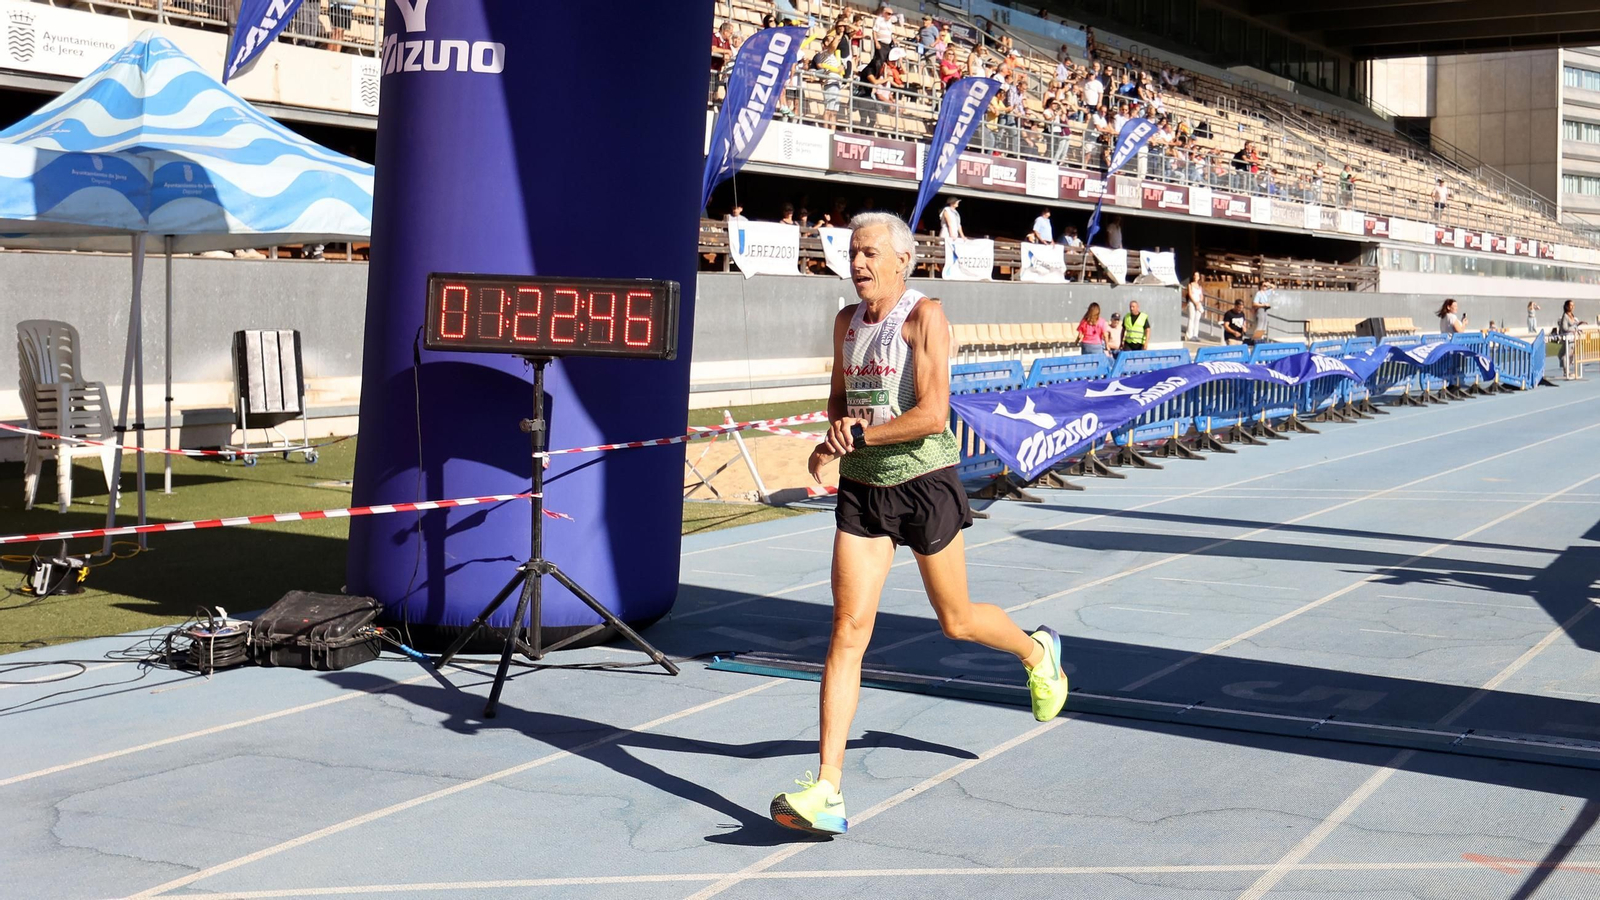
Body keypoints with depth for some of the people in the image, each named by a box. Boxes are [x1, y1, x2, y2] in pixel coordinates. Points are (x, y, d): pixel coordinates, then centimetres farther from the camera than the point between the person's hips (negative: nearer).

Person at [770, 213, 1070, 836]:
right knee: (847, 632, -6)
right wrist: (839, 428, -1)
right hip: (861, 490, 5)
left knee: (957, 621, 13)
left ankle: (1037, 652, 48)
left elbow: (933, 414, -21)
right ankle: (826, 793, -10)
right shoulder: (846, 321, 9)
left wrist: (857, 438, -17)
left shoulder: (924, 317, -11)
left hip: (923, 484, -5)